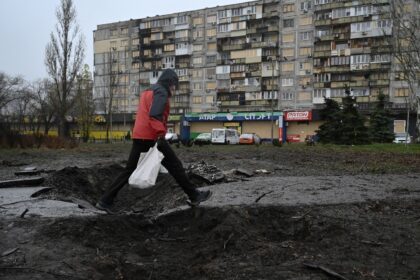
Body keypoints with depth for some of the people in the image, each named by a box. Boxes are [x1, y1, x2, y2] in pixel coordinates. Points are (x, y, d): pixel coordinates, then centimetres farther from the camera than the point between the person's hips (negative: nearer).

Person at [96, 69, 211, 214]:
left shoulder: (147, 92, 23)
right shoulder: (161, 92, -6)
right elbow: (155, 115, -21)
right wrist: (161, 134, -27)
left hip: (139, 137, 8)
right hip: (152, 137, -8)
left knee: (129, 170, 9)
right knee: (175, 166, 2)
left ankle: (105, 201, 6)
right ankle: (194, 196, 10)